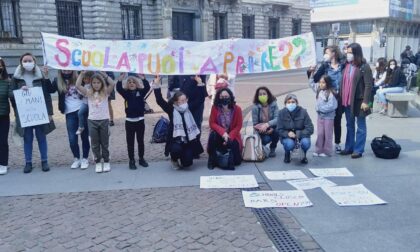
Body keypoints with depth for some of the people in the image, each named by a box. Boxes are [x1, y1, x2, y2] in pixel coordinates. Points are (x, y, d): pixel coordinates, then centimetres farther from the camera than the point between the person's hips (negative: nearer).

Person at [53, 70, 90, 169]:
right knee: (72, 139, 1)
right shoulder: (58, 81, 6)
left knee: (84, 136, 4)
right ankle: (76, 158, 21)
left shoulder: (79, 78, 1)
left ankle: (85, 159, 19)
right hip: (70, 113, 2)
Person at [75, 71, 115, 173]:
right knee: (95, 143, 7)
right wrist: (82, 73, -7)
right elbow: (78, 85, -4)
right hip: (92, 121, 1)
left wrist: (104, 74, -11)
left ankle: (106, 161, 20)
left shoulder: (105, 92, 1)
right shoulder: (88, 93, 5)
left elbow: (112, 84, -14)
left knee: (104, 143, 9)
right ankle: (97, 162, 18)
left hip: (104, 120, -1)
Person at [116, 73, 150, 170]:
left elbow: (147, 87, -15)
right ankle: (131, 161, 15)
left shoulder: (141, 92, 1)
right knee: (130, 142, 6)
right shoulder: (126, 93, 2)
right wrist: (121, 78, -28)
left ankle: (141, 159, 24)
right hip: (129, 121, 0)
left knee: (141, 141, 11)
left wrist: (142, 78, -27)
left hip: (140, 120, 0)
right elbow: (118, 88, -14)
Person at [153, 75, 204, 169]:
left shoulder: (189, 108, 4)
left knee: (187, 162, -14)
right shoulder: (171, 110, -4)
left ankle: (182, 158, 25)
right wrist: (156, 85, -21)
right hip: (175, 140, -2)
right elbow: (160, 101, -14)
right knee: (176, 149, -35)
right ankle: (174, 160, 3)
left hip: (189, 141, 2)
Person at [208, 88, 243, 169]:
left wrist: (229, 137, -21)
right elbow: (212, 123, -12)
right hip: (219, 134, 0)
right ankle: (211, 160, -19)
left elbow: (238, 126, -9)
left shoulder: (237, 109, -12)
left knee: (236, 161, -16)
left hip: (232, 135, 0)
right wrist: (222, 132, -27)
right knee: (213, 135, -37)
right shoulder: (215, 108, -11)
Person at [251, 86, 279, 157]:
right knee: (266, 139, -32)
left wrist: (267, 124, -36)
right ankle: (262, 146, 10)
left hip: (272, 128, 1)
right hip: (261, 130, -1)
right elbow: (255, 124, -9)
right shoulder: (255, 107, -12)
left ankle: (272, 148, -2)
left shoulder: (273, 104, -11)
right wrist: (264, 129, -25)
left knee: (277, 130, -33)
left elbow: (277, 119, -21)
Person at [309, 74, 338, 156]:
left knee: (327, 135, 6)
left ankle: (327, 151, 15)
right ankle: (318, 150, 20)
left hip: (328, 117, -6)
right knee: (319, 134, 12)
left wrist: (320, 108, -16)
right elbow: (311, 84, 18)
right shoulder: (319, 90, 4)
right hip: (320, 116, 6)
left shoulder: (331, 93, -18)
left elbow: (331, 106, -23)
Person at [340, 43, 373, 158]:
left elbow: (368, 85, -14)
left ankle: (358, 150, 11)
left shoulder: (364, 67, -10)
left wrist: (365, 101, -19)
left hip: (359, 101, -7)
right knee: (349, 126, 16)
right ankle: (349, 147, 27)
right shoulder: (346, 65, 10)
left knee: (360, 127, 6)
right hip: (347, 101, 7)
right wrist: (341, 98, 8)